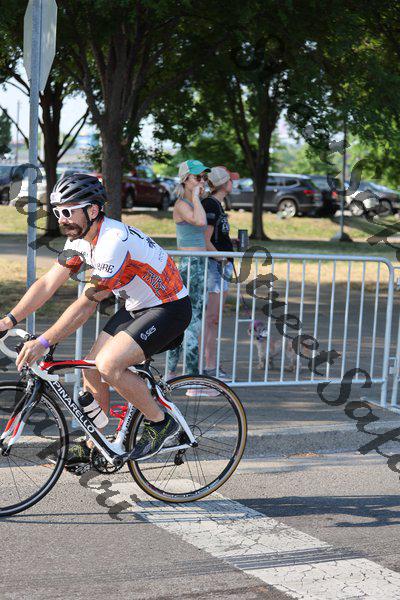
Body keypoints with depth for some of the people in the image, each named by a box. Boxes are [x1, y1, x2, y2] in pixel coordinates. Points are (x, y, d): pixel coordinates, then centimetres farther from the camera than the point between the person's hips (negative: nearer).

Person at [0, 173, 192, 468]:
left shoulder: (114, 241, -29)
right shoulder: (80, 238, -1)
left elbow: (87, 304, -29)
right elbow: (48, 283, 0)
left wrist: (43, 342, -30)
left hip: (169, 308, -9)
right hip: (136, 308, 9)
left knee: (108, 365, -24)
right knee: (92, 367, 2)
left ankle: (161, 423, -5)